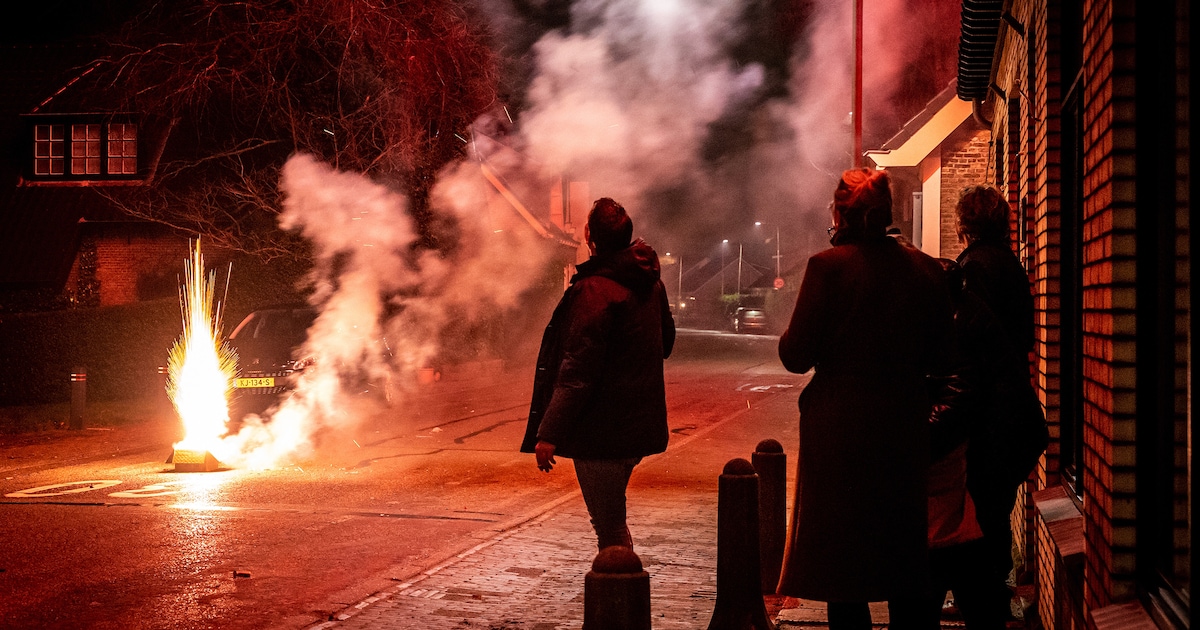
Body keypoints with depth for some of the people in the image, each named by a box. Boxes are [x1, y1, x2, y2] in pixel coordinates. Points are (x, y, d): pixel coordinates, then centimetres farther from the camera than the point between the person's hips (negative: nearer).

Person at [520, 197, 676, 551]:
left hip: (602, 429, -9)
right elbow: (665, 343, 22)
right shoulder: (650, 283, 6)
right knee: (613, 523, 26)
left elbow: (578, 371, -25)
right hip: (638, 425, 9)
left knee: (610, 528, 0)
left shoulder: (595, 291, -21)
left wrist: (550, 433, -23)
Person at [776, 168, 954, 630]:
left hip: (841, 427, -4)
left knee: (843, 557, 6)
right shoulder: (926, 270, 0)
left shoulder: (828, 266, -12)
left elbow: (795, 356, -12)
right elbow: (940, 359, 5)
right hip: (905, 428, 4)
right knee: (905, 553, 17)